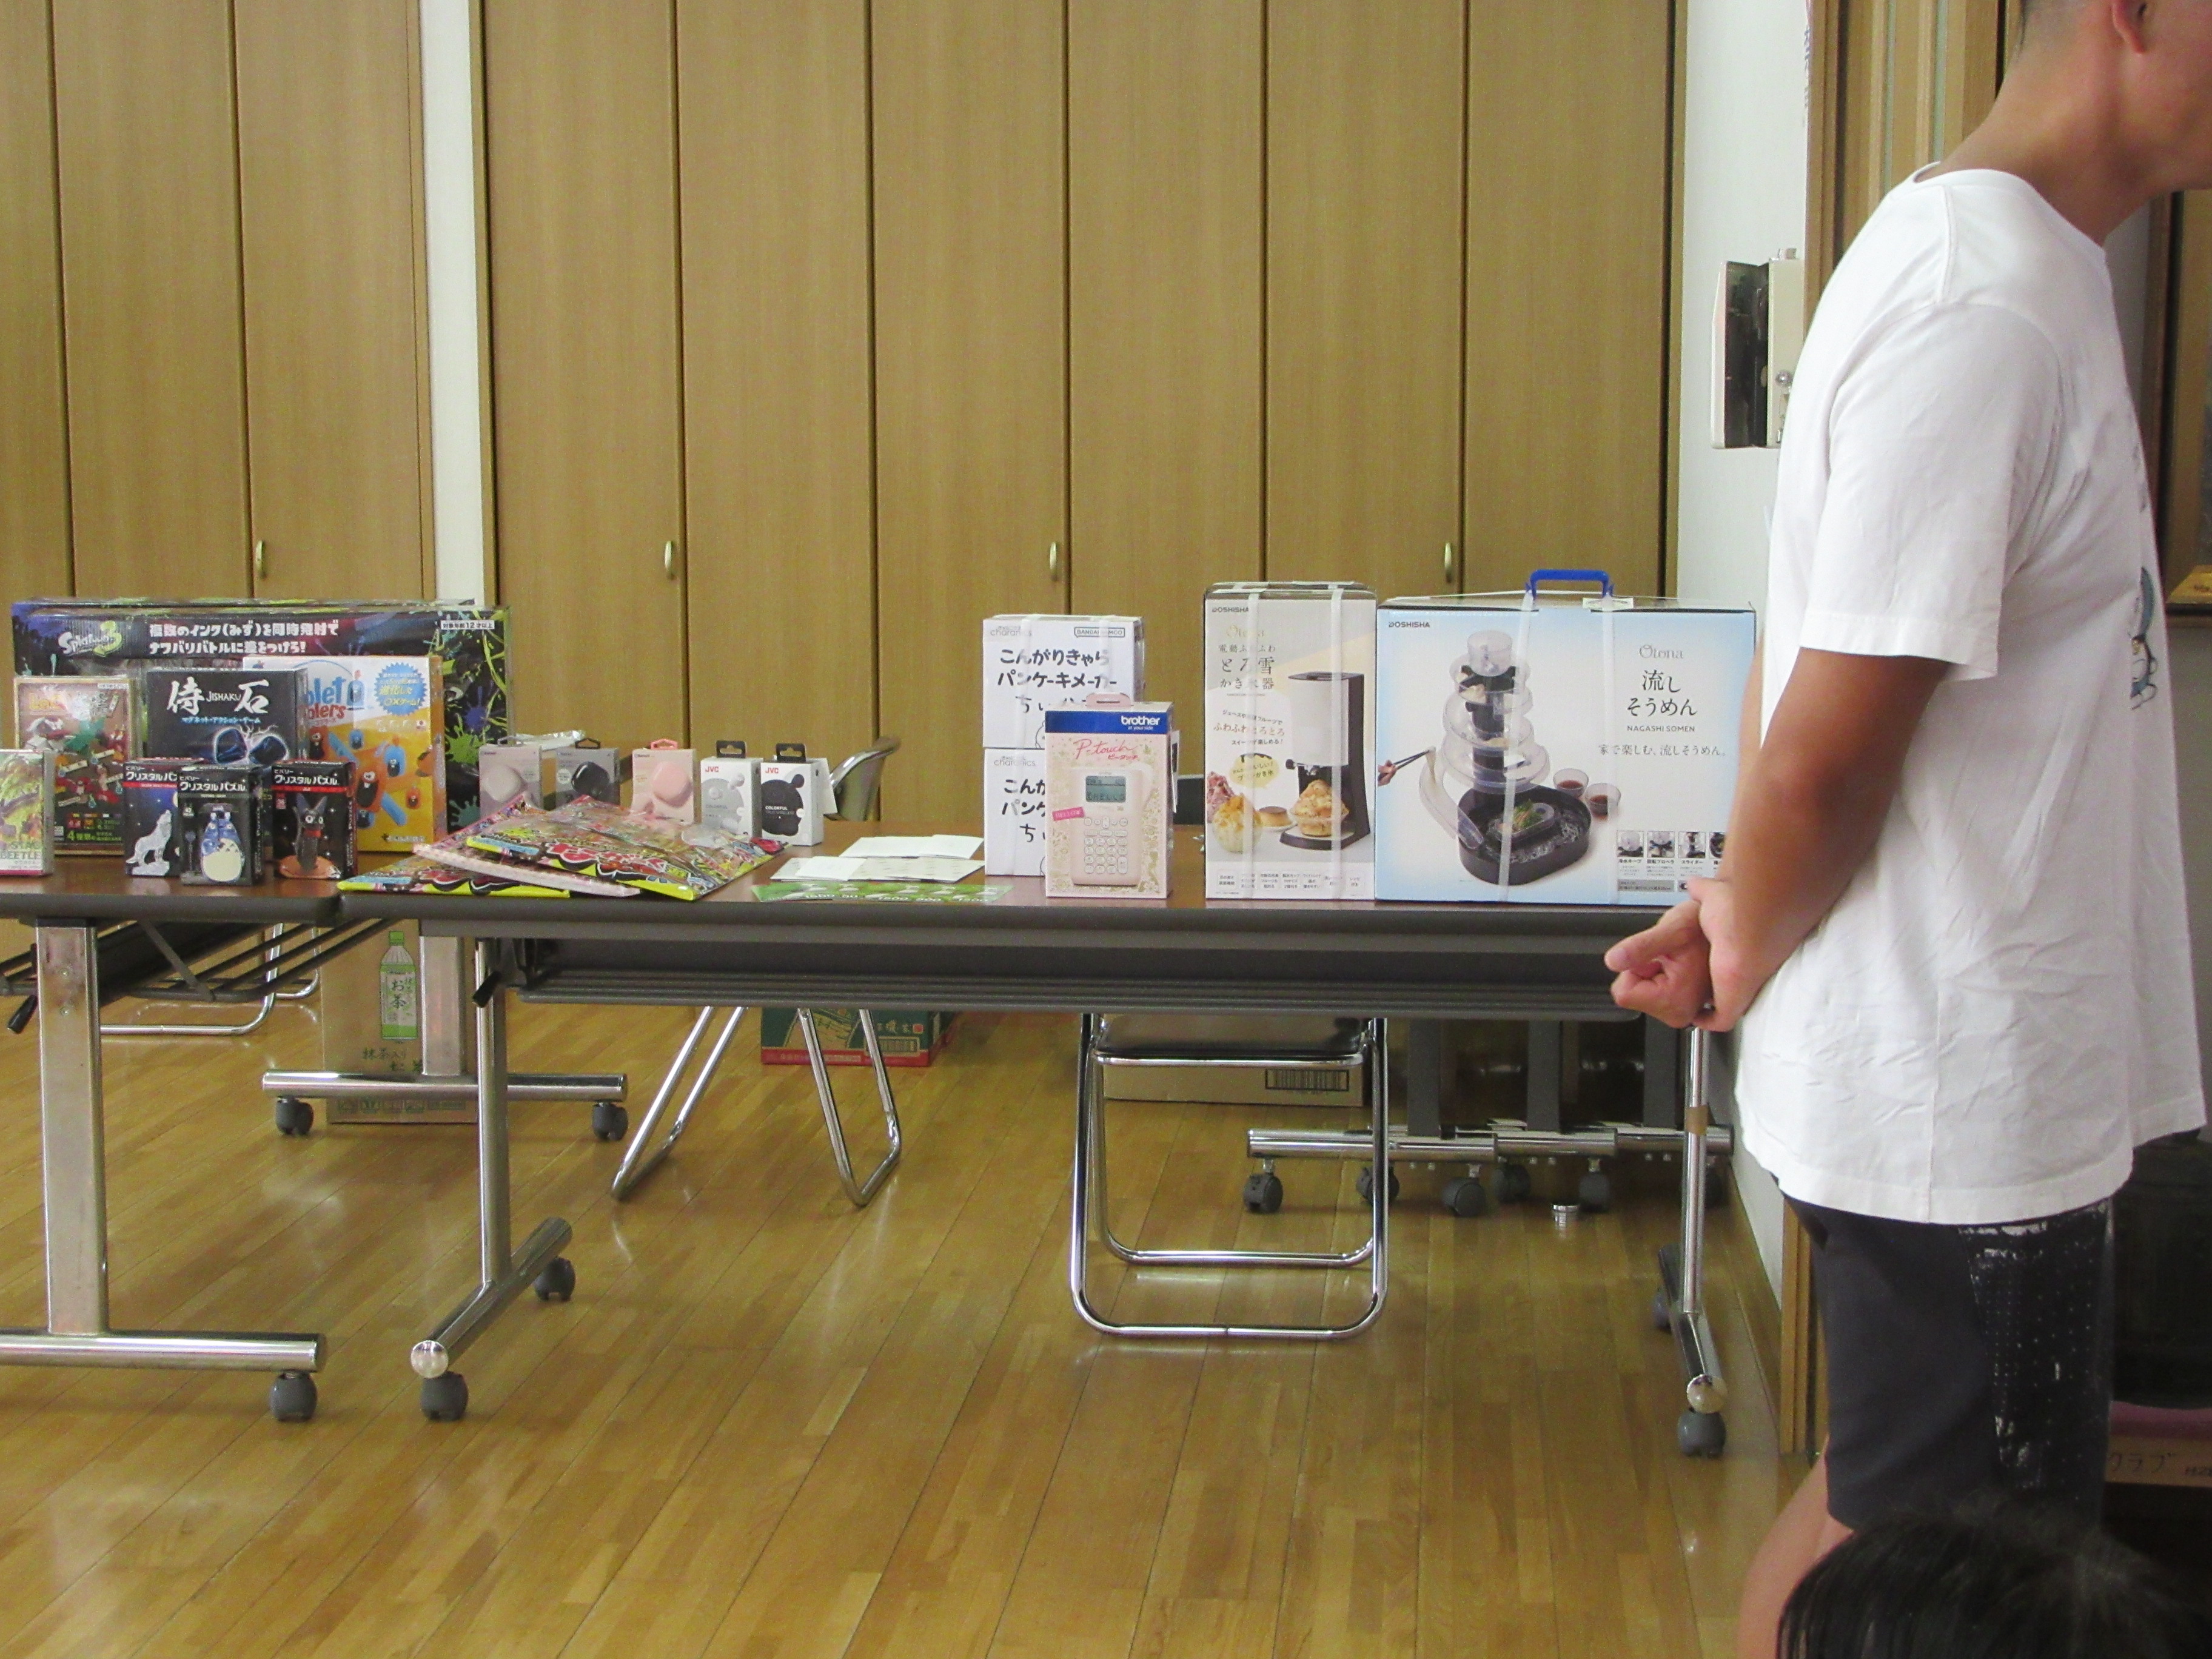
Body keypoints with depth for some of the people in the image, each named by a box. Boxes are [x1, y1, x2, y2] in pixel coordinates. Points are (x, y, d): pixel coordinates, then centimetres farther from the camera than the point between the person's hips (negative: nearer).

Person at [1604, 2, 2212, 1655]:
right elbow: (1825, 752, -23)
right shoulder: (1985, 308, -24)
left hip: (1976, 1081, 9)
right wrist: (1754, 947, -5)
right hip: (1968, 1107, -9)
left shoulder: (2017, 260, 8)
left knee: (1876, 1512, 21)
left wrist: (1747, 904, 6)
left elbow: (1813, 654, 13)